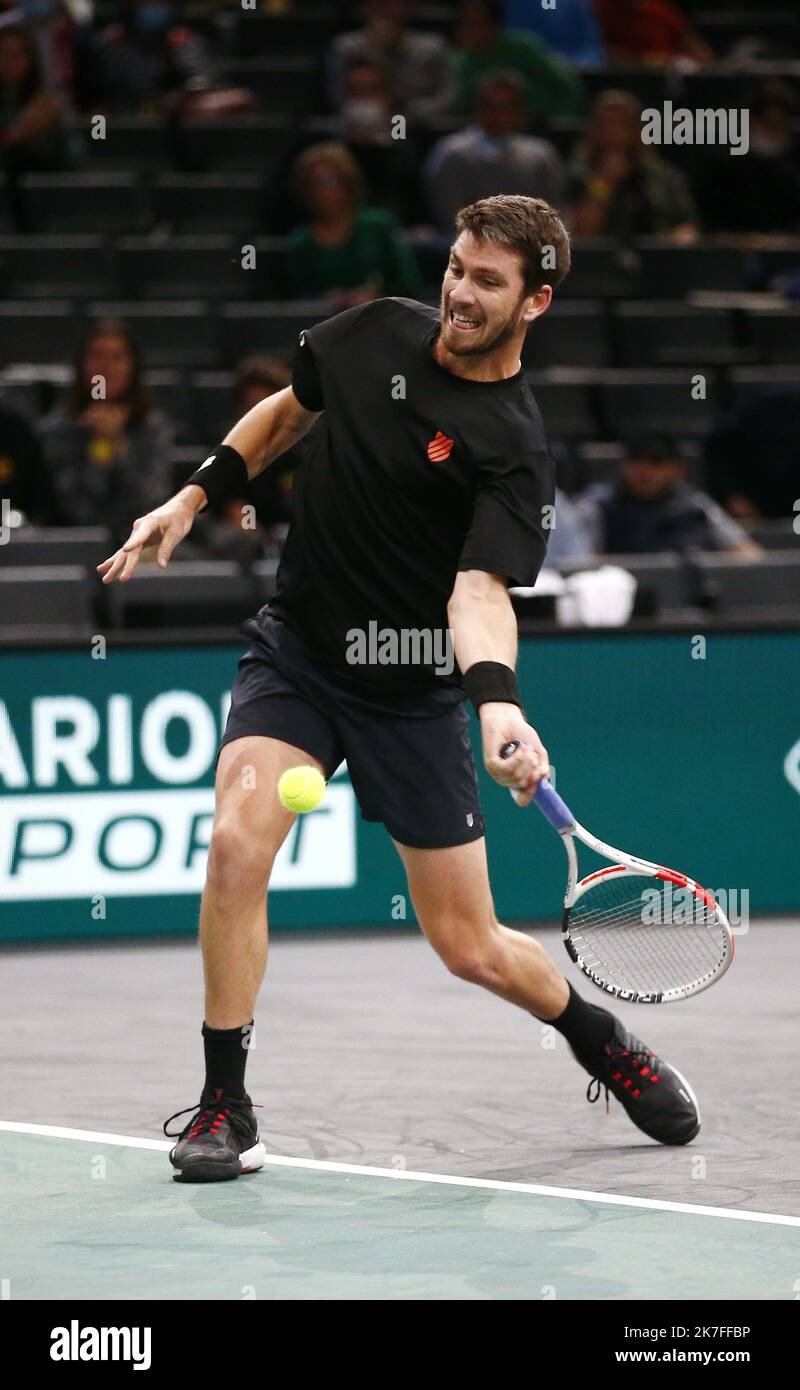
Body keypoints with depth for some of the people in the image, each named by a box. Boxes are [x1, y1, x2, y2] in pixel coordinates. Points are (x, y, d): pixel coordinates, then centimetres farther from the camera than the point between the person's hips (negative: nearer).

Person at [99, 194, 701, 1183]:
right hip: (294, 654, 3)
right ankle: (225, 1109, -15)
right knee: (238, 839, -25)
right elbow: (288, 410, 17)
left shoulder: (513, 451, -18)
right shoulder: (379, 332, -3)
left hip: (411, 692, -3)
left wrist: (498, 700, -50)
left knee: (471, 949, 3)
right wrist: (196, 494, 7)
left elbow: (480, 590, -32)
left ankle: (604, 1045, 36)